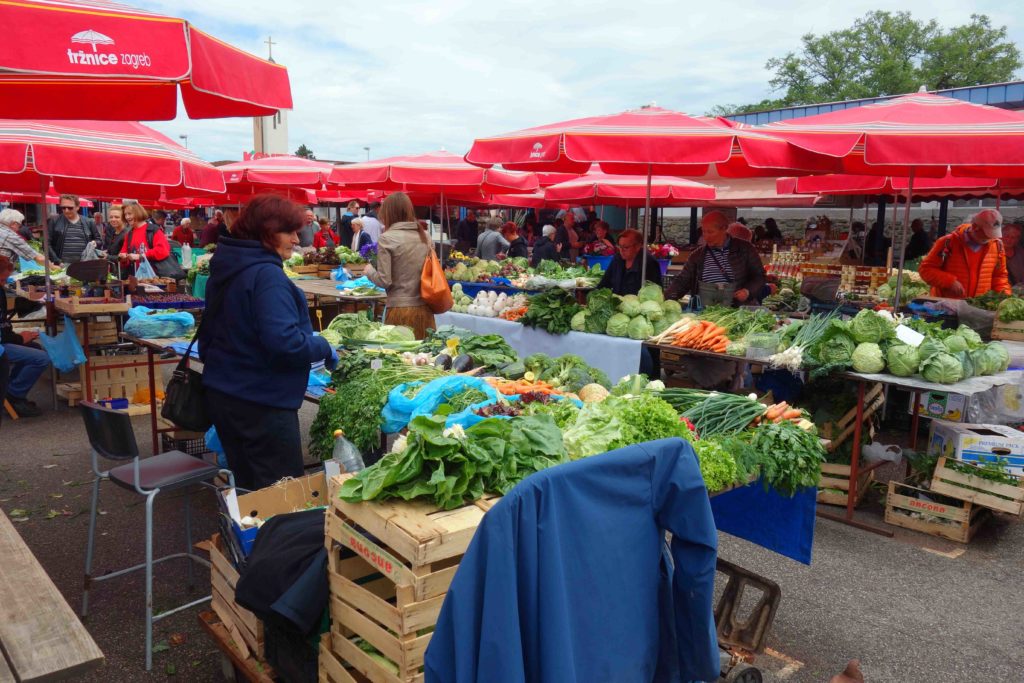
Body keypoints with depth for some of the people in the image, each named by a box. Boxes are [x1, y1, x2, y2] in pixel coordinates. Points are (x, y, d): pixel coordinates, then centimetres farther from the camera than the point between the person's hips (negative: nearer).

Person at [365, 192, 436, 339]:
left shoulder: (387, 238, -9)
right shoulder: (424, 235, 6)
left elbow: (384, 281, -11)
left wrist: (369, 270, 7)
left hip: (400, 310, -5)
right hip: (425, 309, 5)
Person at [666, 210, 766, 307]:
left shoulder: (745, 249, 6)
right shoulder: (697, 255, 11)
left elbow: (759, 276, 9)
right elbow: (683, 280, 9)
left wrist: (748, 291, -10)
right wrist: (670, 299, -8)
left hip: (737, 307, -1)